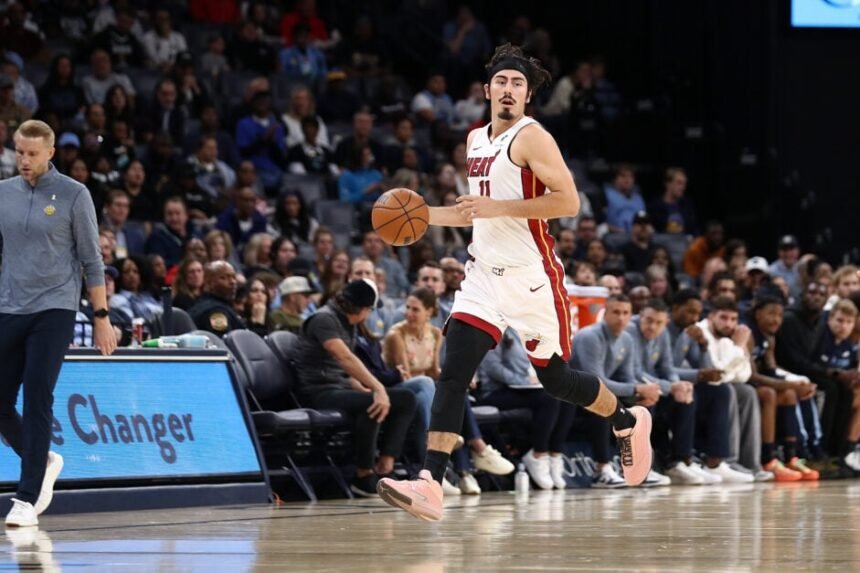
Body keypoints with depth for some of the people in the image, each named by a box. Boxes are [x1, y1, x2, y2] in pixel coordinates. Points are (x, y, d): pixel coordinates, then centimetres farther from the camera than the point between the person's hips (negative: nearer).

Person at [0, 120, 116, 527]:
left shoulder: (73, 195, -2)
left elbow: (91, 260, 0)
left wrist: (101, 317, -2)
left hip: (53, 311, -4)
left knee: (37, 401, -10)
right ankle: (43, 461, 30)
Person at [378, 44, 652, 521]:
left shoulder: (531, 138, -11)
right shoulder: (476, 140, 13)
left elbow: (567, 201, -21)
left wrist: (496, 207, -24)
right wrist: (425, 215, 12)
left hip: (531, 276, -6)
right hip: (485, 273, 6)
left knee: (554, 378, 9)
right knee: (454, 371, -11)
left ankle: (629, 422, 38)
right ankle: (430, 485, -20)